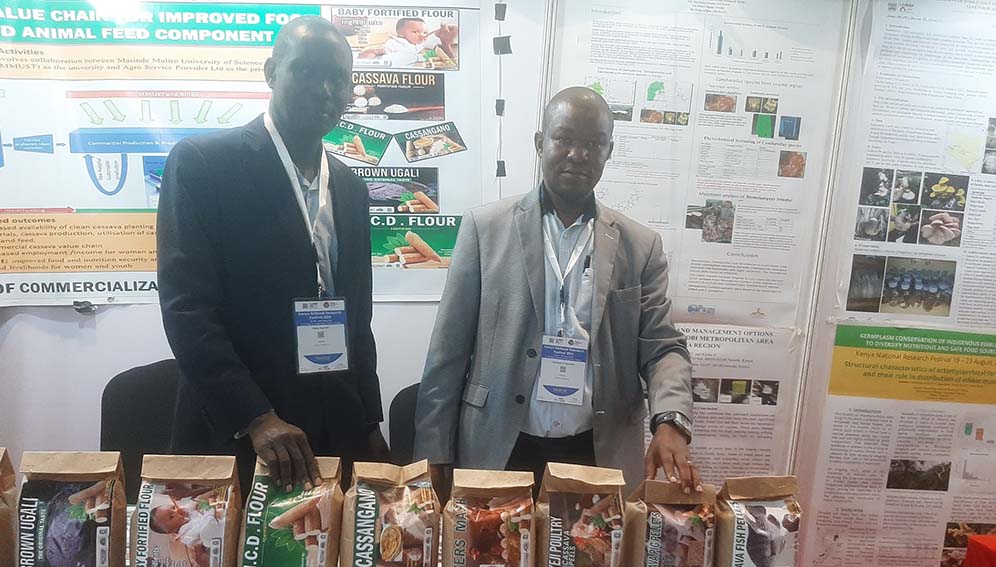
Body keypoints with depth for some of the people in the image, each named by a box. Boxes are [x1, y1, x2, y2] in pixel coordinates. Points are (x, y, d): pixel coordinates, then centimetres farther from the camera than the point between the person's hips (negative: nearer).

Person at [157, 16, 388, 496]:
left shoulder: (349, 188, 10)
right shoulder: (202, 163, -7)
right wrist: (257, 419, -23)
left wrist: (370, 424, 11)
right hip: (234, 435, -5)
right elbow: (186, 306, -14)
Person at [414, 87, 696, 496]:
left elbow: (662, 348, 4)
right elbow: (449, 350, -1)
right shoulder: (486, 227, -2)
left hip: (599, 458, 2)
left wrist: (670, 422, -15)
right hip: (498, 451, -1)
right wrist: (435, 455, -2)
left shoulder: (640, 246, 3)